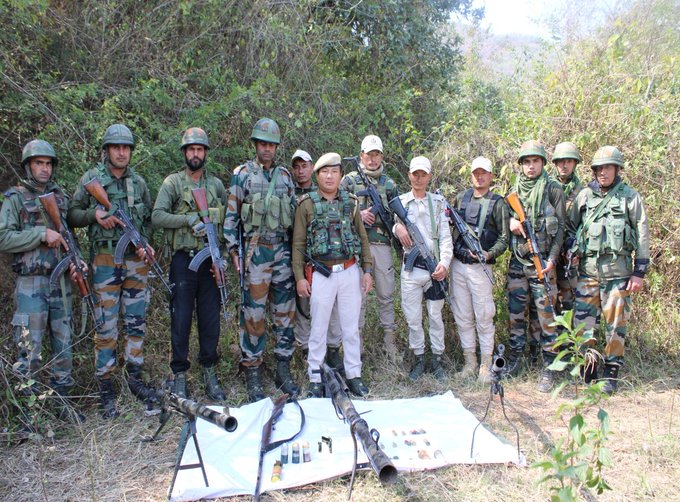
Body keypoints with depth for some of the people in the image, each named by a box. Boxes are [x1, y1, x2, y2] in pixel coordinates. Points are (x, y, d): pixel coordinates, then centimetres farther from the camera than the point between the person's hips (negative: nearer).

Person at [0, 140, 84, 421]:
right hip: (30, 284, -5)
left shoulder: (61, 197, 12)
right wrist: (41, 234, -17)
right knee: (30, 350, -1)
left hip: (61, 282, 5)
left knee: (64, 345, 11)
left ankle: (62, 401, 24)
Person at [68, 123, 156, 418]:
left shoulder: (138, 182, 9)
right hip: (105, 261, -3)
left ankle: (135, 378, 24)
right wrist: (94, 213, -16)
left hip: (136, 261, 4)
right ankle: (106, 390, 11)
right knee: (106, 327, 0)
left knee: (136, 323, 10)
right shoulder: (91, 179, 0)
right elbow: (72, 215, 3)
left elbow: (149, 219, 16)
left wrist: (145, 243, -1)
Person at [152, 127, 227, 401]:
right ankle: (180, 375, 14)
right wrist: (189, 219, -19)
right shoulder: (173, 182, 1)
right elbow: (157, 216, -9)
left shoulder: (216, 184, 10)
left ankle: (209, 372, 20)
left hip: (211, 259, 3)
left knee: (210, 316, 7)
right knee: (181, 318, 2)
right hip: (183, 259, -3)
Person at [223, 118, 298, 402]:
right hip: (256, 251, -4)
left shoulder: (285, 175, 12)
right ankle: (252, 376, 11)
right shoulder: (242, 174, 1)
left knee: (284, 313, 9)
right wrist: (233, 250, -6)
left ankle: (283, 370, 21)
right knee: (253, 314, -1)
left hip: (283, 250, 4)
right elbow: (231, 214, 0)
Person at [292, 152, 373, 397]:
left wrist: (367, 270, 4)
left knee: (351, 327, 10)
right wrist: (299, 276, -6)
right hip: (321, 274, -2)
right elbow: (298, 243, -1)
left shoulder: (351, 202, 8)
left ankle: (353, 375, 23)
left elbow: (363, 239, 10)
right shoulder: (307, 204, 0)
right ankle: (315, 379, 18)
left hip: (350, 272, 3)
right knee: (318, 328, 6)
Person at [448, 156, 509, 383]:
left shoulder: (498, 203, -1)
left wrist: (489, 254, -19)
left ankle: (486, 365, 13)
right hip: (457, 265, 4)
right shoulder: (461, 198, 11)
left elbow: (504, 237, -4)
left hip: (480, 267, -4)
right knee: (462, 316, 9)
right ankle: (469, 362, 21)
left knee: (484, 317, 1)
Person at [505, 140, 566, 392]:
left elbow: (560, 228, -3)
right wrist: (511, 220, -6)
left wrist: (552, 259, -12)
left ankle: (548, 368, 9)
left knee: (546, 315, -1)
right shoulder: (514, 190, 11)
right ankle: (514, 359, 24)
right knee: (516, 313, 10)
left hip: (543, 261, -4)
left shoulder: (553, 190, -1)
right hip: (517, 260, 4)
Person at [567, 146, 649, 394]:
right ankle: (588, 366, 18)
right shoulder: (585, 195, 7)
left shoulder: (630, 197, 1)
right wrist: (573, 249, 0)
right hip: (588, 270, 2)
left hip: (618, 271, -2)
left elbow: (642, 237, 1)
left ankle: (611, 370, 17)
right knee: (583, 321, 2)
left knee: (616, 323, 3)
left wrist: (640, 272, -3)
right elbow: (570, 226, 16)